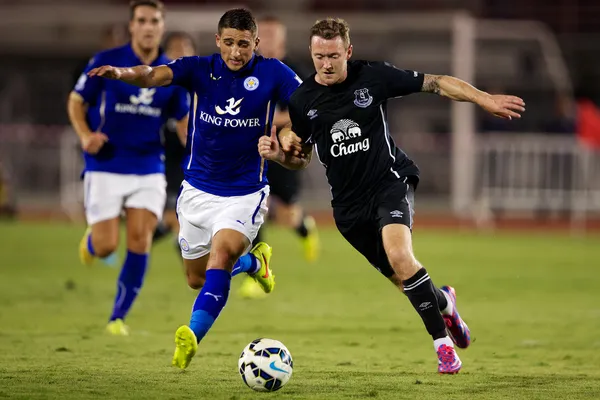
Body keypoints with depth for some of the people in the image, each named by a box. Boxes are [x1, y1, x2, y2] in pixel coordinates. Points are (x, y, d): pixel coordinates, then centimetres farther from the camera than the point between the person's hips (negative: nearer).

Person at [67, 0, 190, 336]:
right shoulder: (105, 62, -6)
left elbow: (184, 121, 11)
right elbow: (77, 101, 3)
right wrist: (86, 135, -15)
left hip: (149, 169, 2)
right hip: (105, 167, -2)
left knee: (140, 242, -10)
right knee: (106, 247, -6)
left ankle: (118, 317, 3)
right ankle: (91, 241, 34)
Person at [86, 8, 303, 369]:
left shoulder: (271, 74, -10)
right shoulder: (200, 69, -8)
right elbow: (155, 76, -24)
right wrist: (123, 73, -47)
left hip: (245, 194, -3)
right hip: (198, 190, 3)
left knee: (220, 254, -28)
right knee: (197, 279, 16)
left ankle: (193, 336, -34)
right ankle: (253, 261, 45)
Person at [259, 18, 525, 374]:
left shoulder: (373, 76, -8)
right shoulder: (302, 101, 0)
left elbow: (435, 83, -2)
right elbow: (301, 158, 13)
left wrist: (485, 100, -10)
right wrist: (277, 153, -9)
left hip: (390, 181, -3)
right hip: (349, 203, 3)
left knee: (399, 256, -29)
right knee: (401, 278, 5)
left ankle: (442, 342, -19)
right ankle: (443, 302, 39)